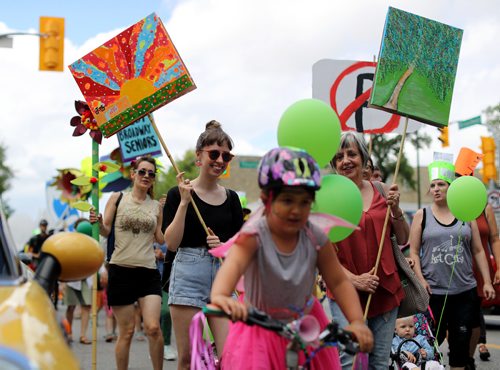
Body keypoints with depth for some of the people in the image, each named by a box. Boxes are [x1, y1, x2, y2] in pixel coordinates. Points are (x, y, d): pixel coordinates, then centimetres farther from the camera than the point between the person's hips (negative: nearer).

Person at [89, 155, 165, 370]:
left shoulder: (157, 206, 11)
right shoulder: (117, 198, 5)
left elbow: (160, 239, 13)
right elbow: (105, 231, 3)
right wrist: (98, 223, -18)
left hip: (148, 272, 1)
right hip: (121, 271, -1)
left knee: (153, 328, -12)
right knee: (126, 332, 2)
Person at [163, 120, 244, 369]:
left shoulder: (231, 197, 11)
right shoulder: (178, 194, -1)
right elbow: (171, 243, -8)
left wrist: (223, 246, -7)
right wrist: (184, 202, -13)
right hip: (188, 274, -3)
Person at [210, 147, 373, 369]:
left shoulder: (315, 238, -14)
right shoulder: (254, 235, -25)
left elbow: (339, 282, -9)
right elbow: (234, 264, -45)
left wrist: (357, 321, -25)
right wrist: (220, 296, -68)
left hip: (305, 325, 3)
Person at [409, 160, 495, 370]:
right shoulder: (422, 216, 3)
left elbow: (478, 251, 9)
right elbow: (413, 252, 1)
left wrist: (487, 281, 3)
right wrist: (420, 280, -11)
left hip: (465, 291, 2)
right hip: (433, 292, -2)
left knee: (461, 341, 5)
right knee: (432, 341, 1)